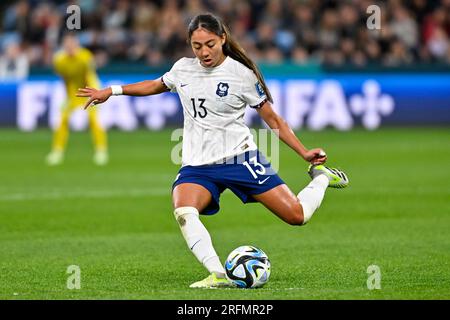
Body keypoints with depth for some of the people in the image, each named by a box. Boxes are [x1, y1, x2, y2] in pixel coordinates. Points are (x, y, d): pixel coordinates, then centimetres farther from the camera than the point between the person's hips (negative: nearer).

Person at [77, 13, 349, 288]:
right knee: (184, 213, -31)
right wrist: (112, 91, 24)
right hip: (197, 165, 3)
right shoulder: (183, 69, 7)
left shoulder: (242, 74, -5)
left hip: (240, 158, -3)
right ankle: (219, 276, -35)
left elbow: (273, 120, 3)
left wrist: (305, 153, -3)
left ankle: (321, 177, 24)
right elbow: (157, 85, 29)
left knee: (297, 216, -8)